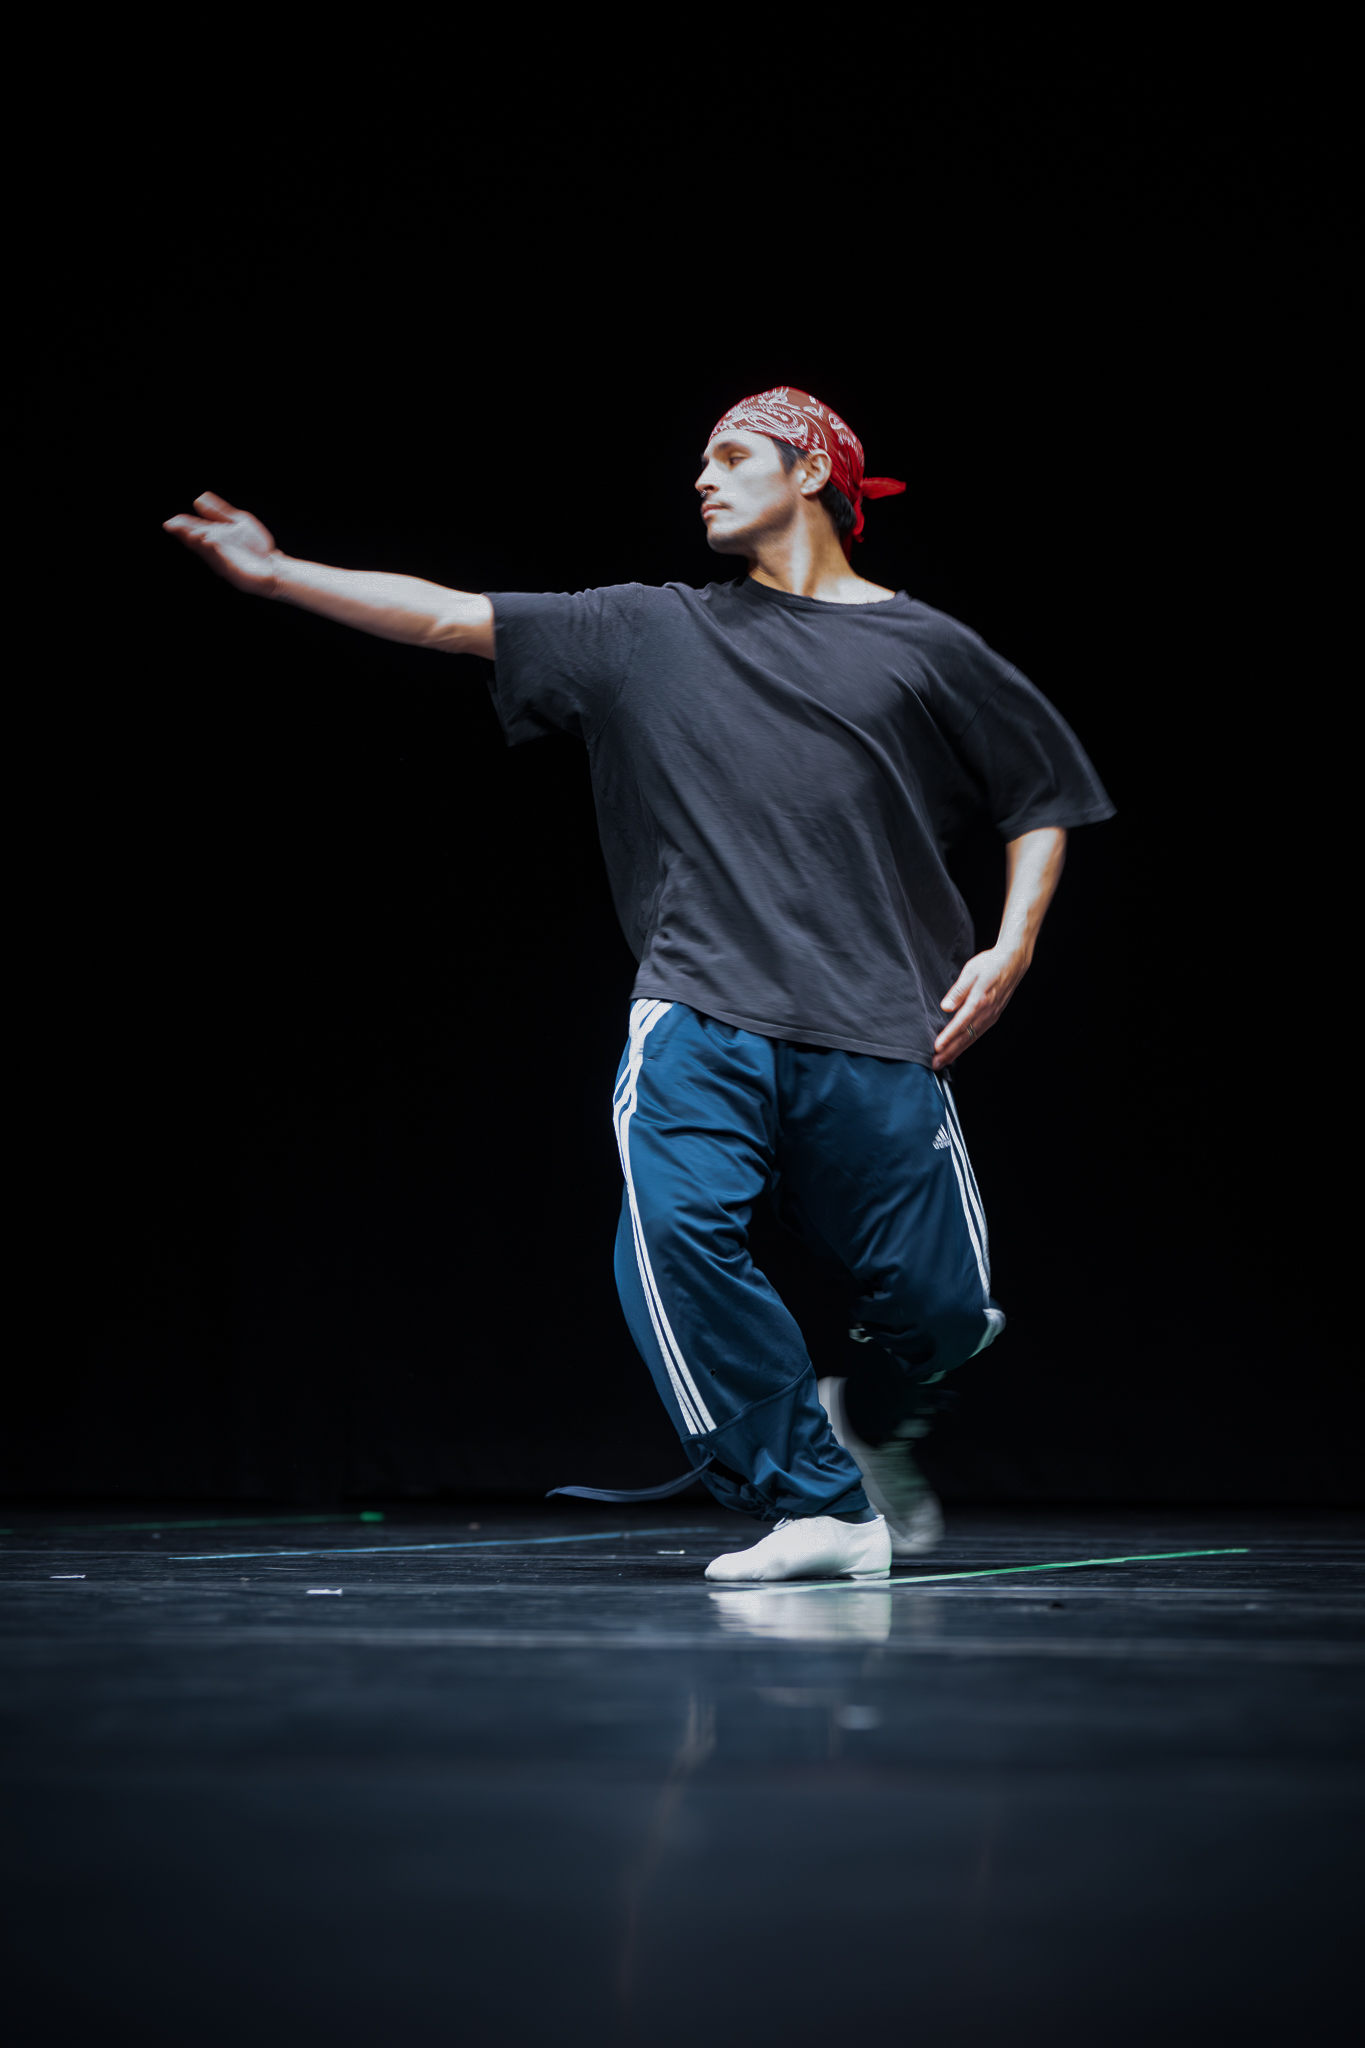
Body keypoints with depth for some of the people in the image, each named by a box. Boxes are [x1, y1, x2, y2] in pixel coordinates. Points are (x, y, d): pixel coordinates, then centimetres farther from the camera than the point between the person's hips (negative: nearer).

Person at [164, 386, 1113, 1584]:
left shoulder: (923, 649, 13)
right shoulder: (651, 634, 16)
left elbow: (1047, 793, 20)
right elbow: (453, 618, 12)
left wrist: (1010, 949, 6)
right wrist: (280, 574, 4)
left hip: (878, 1037, 0)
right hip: (699, 1019, 1)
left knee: (937, 1304, -3)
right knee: (675, 1233, -24)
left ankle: (869, 1427, 33)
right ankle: (819, 1509, -11)